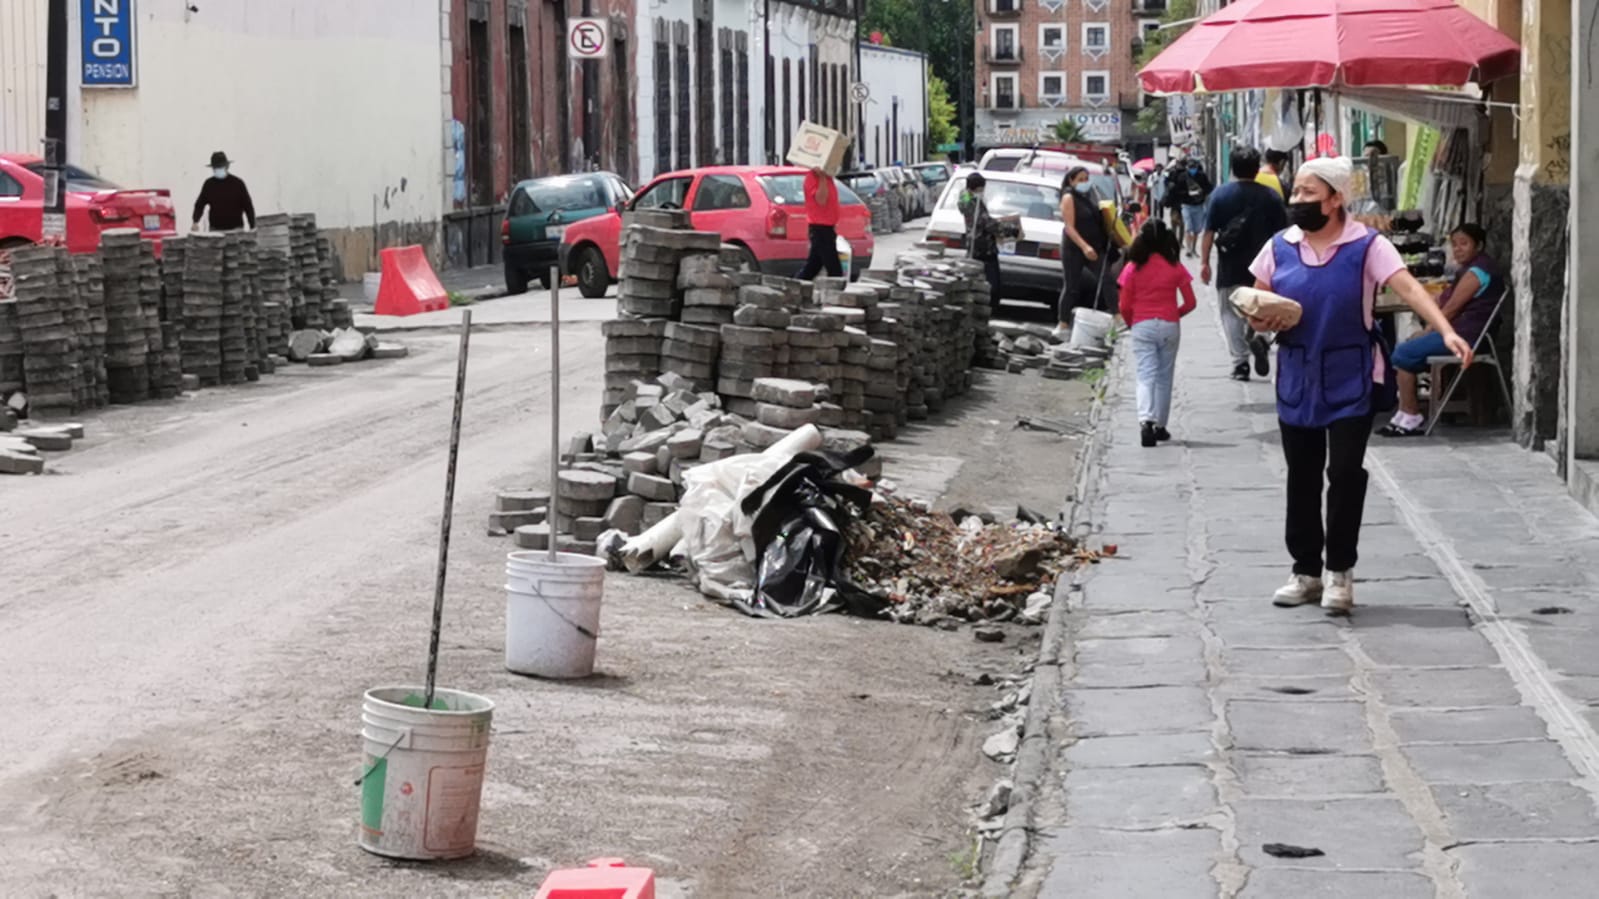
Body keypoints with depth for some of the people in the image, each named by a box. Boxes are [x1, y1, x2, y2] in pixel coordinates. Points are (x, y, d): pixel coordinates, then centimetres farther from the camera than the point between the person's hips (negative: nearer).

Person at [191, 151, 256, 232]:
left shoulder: (237, 183, -1)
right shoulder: (209, 184, 5)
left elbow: (248, 207, 1)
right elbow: (200, 205, 8)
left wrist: (253, 229, -2)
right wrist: (195, 222, -10)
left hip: (235, 229, -2)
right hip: (215, 230, 2)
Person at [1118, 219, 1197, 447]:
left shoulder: (1133, 268, -5)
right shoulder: (1175, 268, -3)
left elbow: (1125, 306, -3)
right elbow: (1190, 302, -1)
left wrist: (1130, 324, 16)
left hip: (1142, 327, -1)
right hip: (1169, 326, 1)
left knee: (1146, 375, -3)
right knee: (1164, 377, 13)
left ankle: (1145, 420, -24)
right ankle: (1160, 426, 18)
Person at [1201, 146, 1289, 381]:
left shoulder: (1220, 194, -2)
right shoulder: (1270, 196, -1)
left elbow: (1209, 232, -4)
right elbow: (1282, 233, 1)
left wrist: (1204, 262, 2)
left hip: (1230, 267, -1)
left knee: (1231, 314, 7)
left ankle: (1240, 363, 0)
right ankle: (1258, 336, -14)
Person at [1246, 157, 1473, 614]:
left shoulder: (1367, 247, -10)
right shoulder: (1280, 247, 3)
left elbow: (1408, 288, -21)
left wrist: (1447, 332, -34)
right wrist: (1260, 320, -12)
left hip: (1351, 379, -4)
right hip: (1297, 379, 4)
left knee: (1345, 471, -8)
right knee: (1302, 477, 9)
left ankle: (1340, 571, 6)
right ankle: (1306, 571, 22)